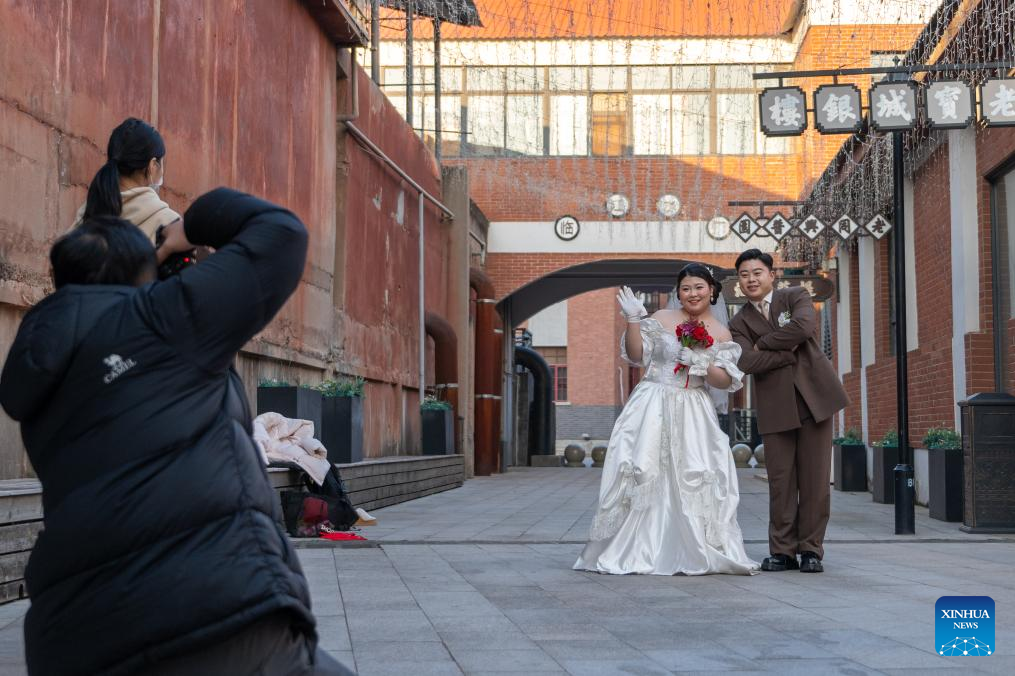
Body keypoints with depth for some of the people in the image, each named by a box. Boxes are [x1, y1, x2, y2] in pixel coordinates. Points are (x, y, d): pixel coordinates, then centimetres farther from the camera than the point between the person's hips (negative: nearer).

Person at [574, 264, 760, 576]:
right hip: (652, 407, -1)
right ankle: (634, 552, 1)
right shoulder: (661, 319, 3)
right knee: (642, 474, -7)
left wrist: (700, 364, -15)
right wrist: (633, 320, -12)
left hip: (693, 415, 1)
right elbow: (635, 355, 0)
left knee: (696, 479, -6)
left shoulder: (721, 334, 7)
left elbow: (726, 381, 2)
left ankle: (698, 553, 5)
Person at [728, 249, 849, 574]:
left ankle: (811, 550, 7)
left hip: (814, 397, -1)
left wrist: (764, 343, -6)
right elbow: (748, 362, -8)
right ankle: (783, 551, 6)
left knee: (815, 479, -1)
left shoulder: (796, 296, 8)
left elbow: (804, 326, -14)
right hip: (776, 407, 1)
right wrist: (790, 351, -10)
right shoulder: (739, 324, 10)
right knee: (781, 482, -2)